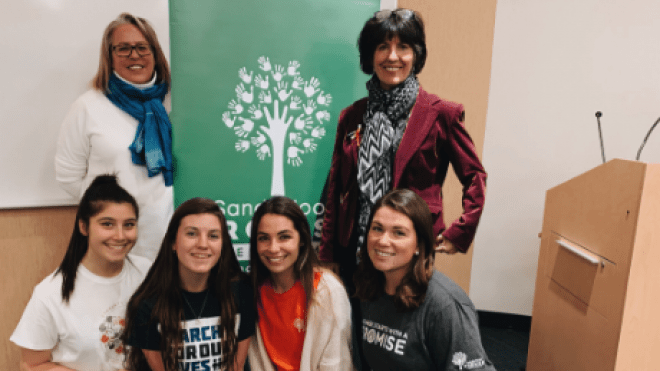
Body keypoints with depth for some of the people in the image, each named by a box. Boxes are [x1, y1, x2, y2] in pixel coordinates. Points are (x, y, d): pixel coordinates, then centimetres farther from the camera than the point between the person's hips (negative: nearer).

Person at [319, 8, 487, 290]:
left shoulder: (441, 114, -5)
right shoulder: (351, 116, 6)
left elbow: (474, 177, 3)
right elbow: (335, 189, 8)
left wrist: (458, 234, -4)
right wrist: (327, 256, 8)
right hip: (354, 250, 3)